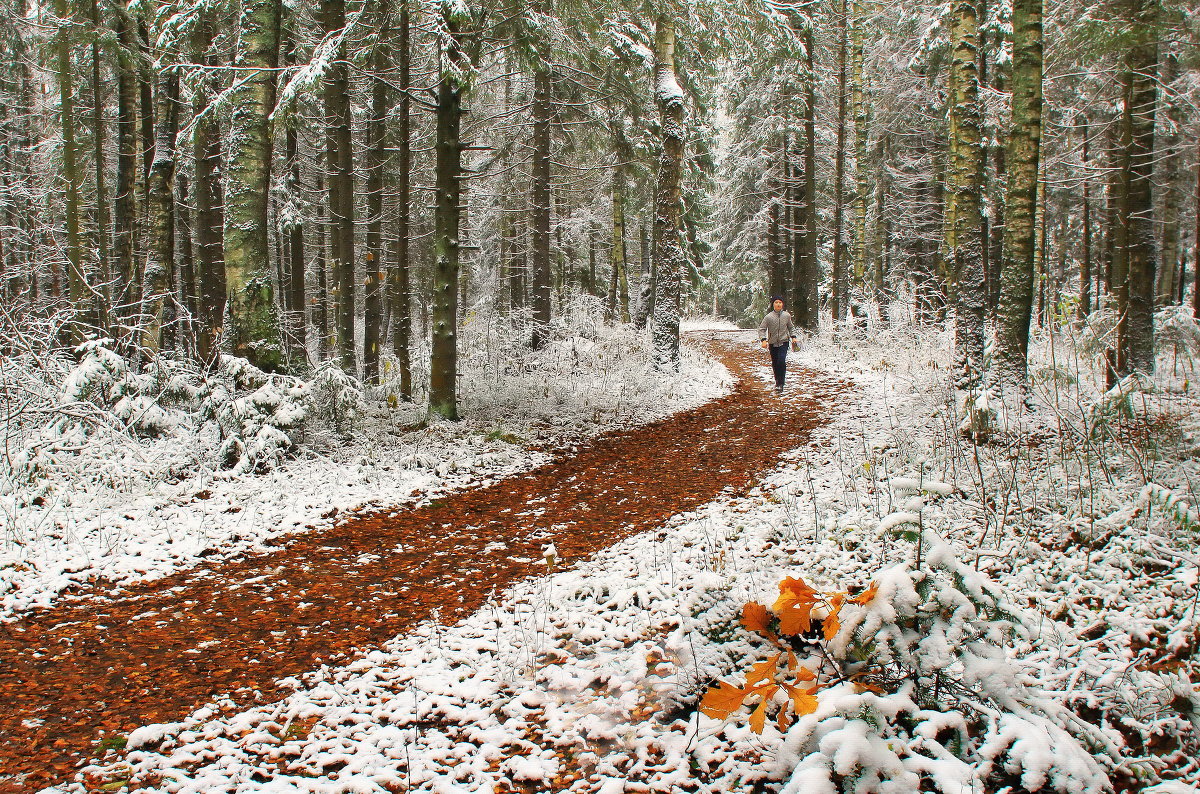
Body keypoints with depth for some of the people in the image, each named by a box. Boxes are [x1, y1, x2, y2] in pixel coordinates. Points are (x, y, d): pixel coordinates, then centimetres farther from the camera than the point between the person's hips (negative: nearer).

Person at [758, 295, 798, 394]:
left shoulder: (787, 315, 1)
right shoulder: (768, 317, -7)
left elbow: (791, 327, 17)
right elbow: (762, 329, -5)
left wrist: (793, 337, 5)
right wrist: (763, 340, -18)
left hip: (784, 342, 0)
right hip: (773, 343, 0)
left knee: (781, 361, -17)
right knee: (775, 364, 6)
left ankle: (780, 384, -14)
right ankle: (777, 380, 26)